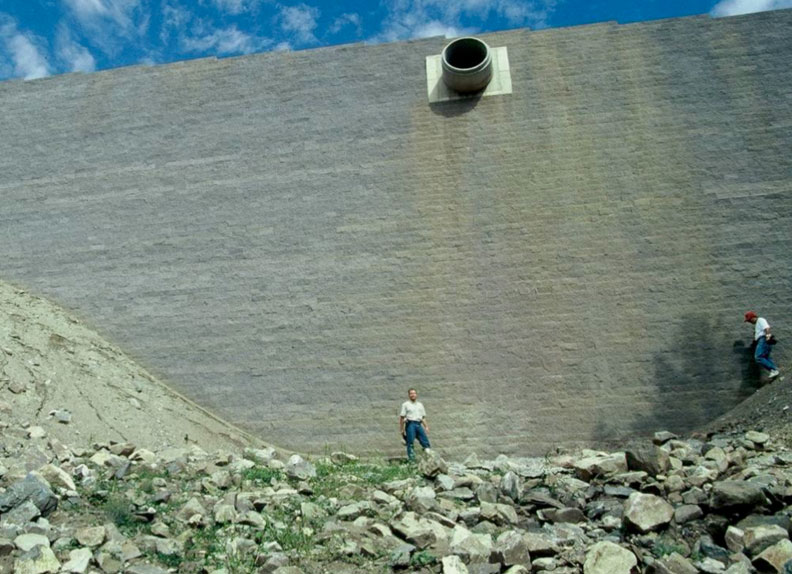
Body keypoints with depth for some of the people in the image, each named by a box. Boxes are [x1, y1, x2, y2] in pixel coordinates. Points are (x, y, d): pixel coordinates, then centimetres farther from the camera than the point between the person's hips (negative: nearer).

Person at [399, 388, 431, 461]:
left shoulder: (420, 405, 21)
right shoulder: (405, 404, 7)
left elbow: (423, 417, 21)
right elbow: (401, 417, 3)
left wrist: (426, 426, 8)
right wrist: (401, 429, -3)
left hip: (419, 424, 4)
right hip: (410, 424, -4)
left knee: (425, 441, -4)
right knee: (410, 442, -7)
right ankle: (411, 459, -1)